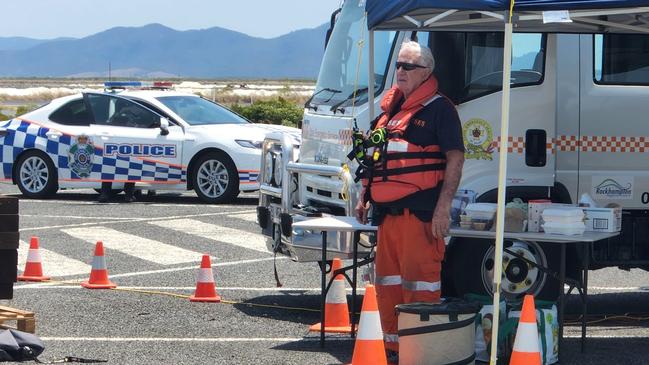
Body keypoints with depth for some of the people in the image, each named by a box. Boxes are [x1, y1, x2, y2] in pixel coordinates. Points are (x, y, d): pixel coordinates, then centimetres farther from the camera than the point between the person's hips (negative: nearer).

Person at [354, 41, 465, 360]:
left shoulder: (438, 109, -5)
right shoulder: (389, 109, 19)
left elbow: (455, 158, -11)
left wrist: (444, 206, -18)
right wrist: (364, 198, 22)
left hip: (420, 211, -8)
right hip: (388, 211, 8)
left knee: (419, 284, -9)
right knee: (387, 282, 12)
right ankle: (394, 349, 22)